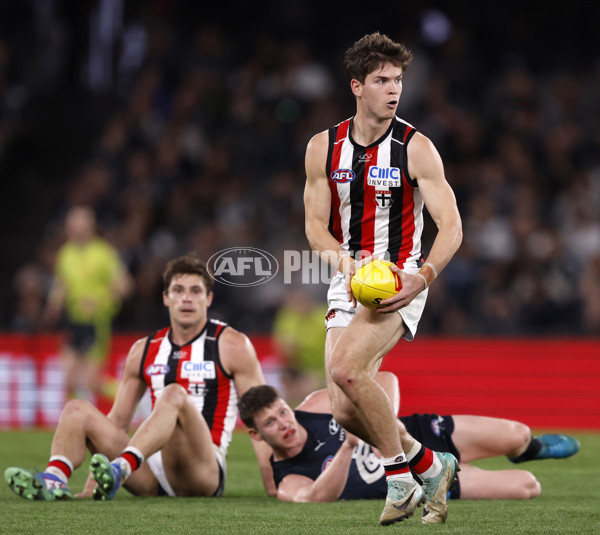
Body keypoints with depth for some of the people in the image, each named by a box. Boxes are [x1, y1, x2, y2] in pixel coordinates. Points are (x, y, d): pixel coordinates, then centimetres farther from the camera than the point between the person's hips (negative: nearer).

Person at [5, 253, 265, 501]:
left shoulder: (231, 345, 3)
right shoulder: (144, 351, 16)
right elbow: (117, 419, 18)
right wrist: (93, 485, 9)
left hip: (205, 471, -5)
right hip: (153, 475, 5)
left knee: (175, 395, -32)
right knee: (77, 409, -6)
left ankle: (119, 471, -53)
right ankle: (54, 480, -34)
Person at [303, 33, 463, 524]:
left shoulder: (416, 148, -8)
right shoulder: (324, 147, 3)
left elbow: (451, 227, -10)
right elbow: (316, 224, 4)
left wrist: (422, 277, -27)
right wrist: (346, 263, -16)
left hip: (400, 282, -5)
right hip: (349, 282, 5)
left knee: (344, 368, -27)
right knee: (345, 411, -4)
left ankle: (400, 478, -10)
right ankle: (429, 465, 20)